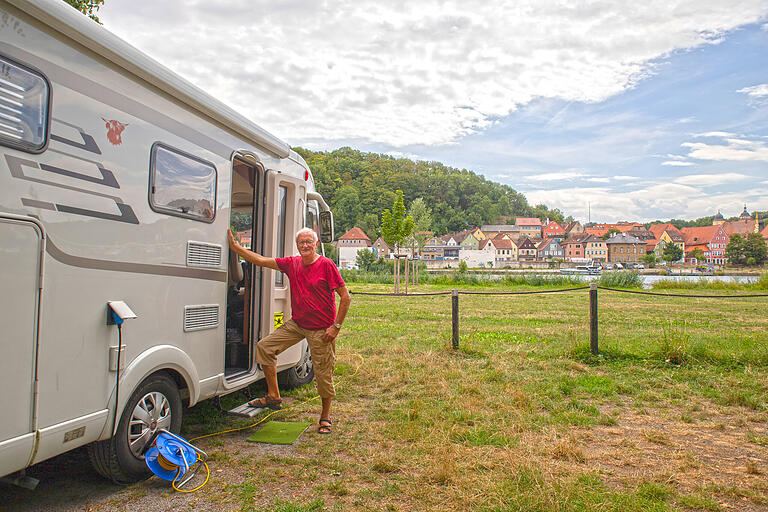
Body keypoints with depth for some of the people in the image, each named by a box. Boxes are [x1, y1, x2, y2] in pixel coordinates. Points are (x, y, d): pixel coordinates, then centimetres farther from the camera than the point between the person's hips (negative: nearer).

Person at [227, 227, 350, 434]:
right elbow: (260, 260, 7)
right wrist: (234, 246, 3)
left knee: (323, 374, 2)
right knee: (265, 347, 2)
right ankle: (274, 397, 16)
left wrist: (336, 326, -15)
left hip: (321, 330, -6)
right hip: (296, 324, 6)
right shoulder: (292, 264, 3)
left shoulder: (326, 265, -14)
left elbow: (345, 297, -13)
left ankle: (325, 416, 26)